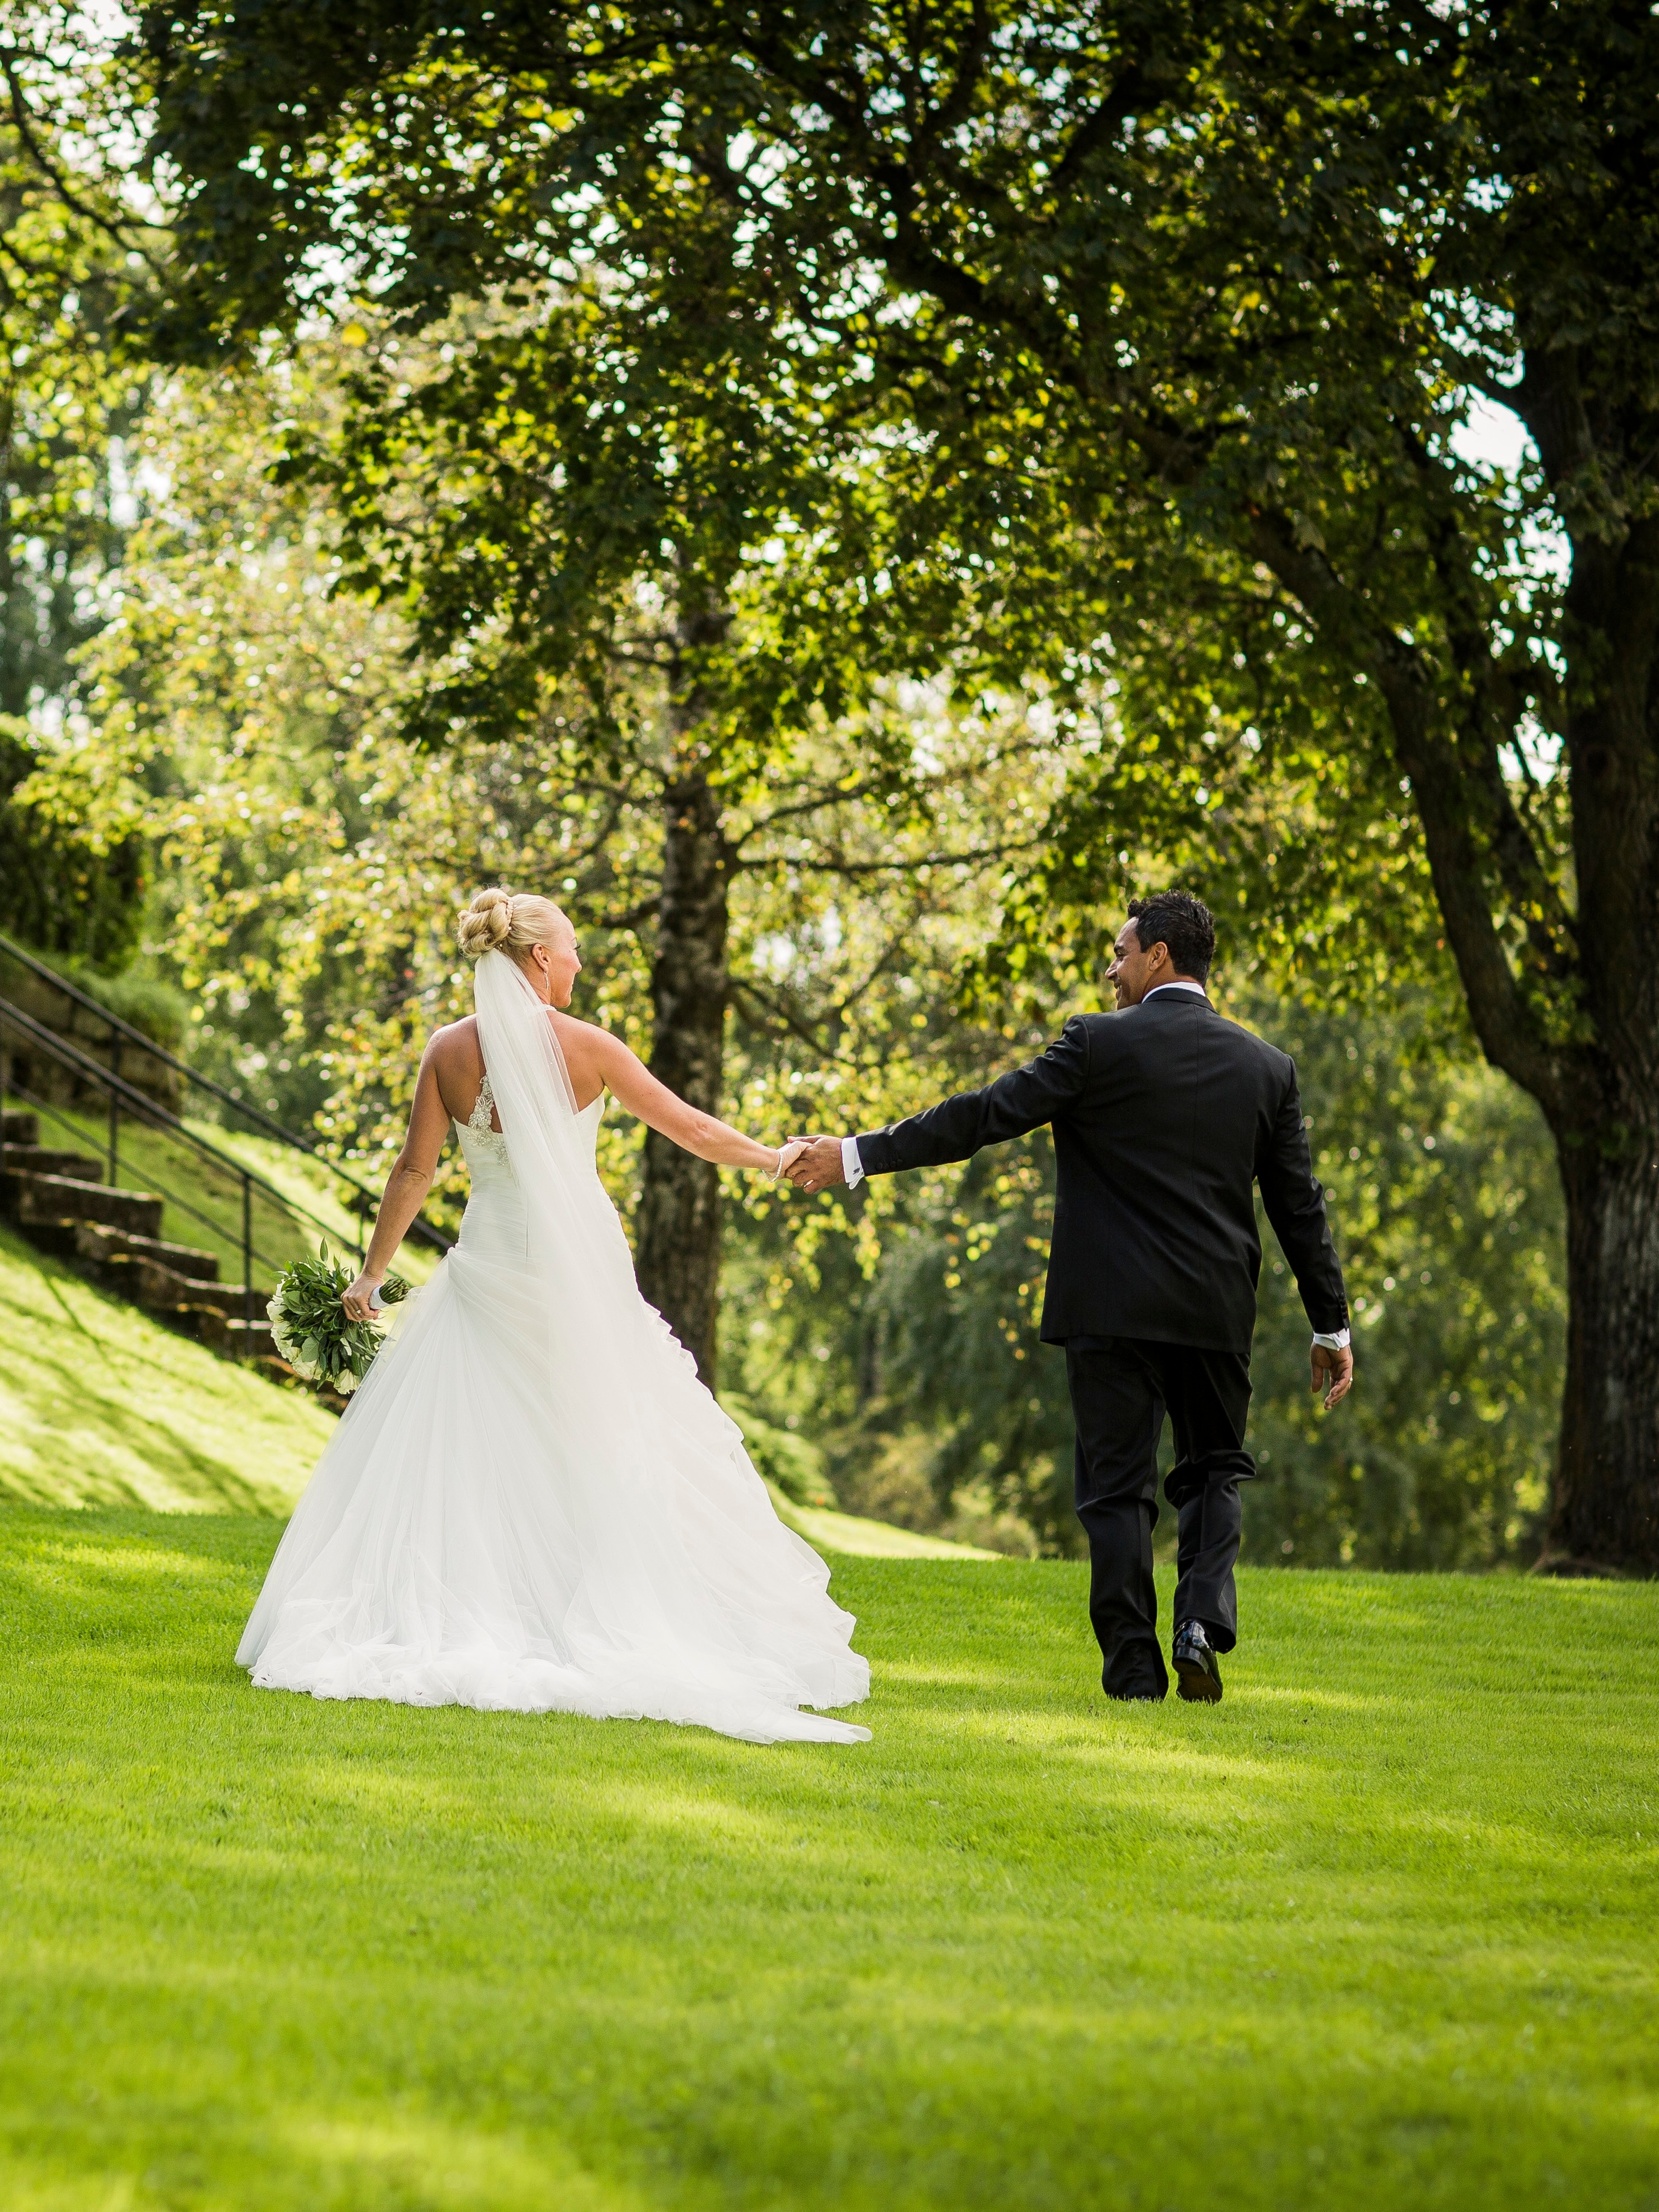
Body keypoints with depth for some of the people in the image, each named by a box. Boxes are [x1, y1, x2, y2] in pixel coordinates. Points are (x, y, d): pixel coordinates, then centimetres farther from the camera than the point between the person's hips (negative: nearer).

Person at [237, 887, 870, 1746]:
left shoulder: (449, 1050, -2)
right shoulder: (586, 1047, -7)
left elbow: (414, 1170, -2)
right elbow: (688, 1128, 1)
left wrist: (371, 1274, 7)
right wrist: (773, 1158, 16)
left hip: (489, 1273, 2)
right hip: (580, 1272, -2)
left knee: (453, 1452, 6)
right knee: (606, 1456, 6)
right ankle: (621, 1627, 6)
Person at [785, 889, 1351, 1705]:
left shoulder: (1099, 1043, -6)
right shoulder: (1266, 1067, 6)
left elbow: (984, 1116, -8)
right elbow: (1300, 1207, 8)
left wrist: (858, 1155, -4)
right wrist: (1332, 1327, 15)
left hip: (1112, 1303, -3)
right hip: (1217, 1313, 3)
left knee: (1118, 1489, 4)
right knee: (1214, 1469, 18)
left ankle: (1133, 1669, 2)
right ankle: (1203, 1621, -4)